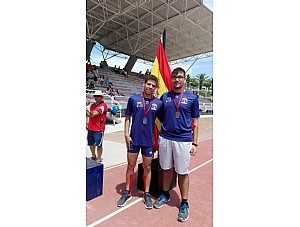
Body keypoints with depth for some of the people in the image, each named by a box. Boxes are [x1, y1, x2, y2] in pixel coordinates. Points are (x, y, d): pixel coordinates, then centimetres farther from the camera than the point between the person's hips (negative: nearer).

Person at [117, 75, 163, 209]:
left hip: (149, 140, 1)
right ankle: (127, 193, 30)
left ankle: (146, 194, 30)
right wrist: (126, 134, -4)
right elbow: (127, 117, 3)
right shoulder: (133, 99, -2)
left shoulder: (158, 103, 0)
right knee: (130, 166, 12)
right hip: (134, 139, 0)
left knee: (147, 168, 12)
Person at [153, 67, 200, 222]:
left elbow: (195, 122, 3)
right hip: (165, 138, 3)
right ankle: (165, 195, 38)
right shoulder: (164, 97, 7)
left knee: (182, 173, 7)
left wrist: (194, 143, 0)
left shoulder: (192, 98, 1)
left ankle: (184, 204, 26)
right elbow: (160, 118, 12)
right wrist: (157, 138, 8)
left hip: (183, 140, -2)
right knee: (166, 169, 17)